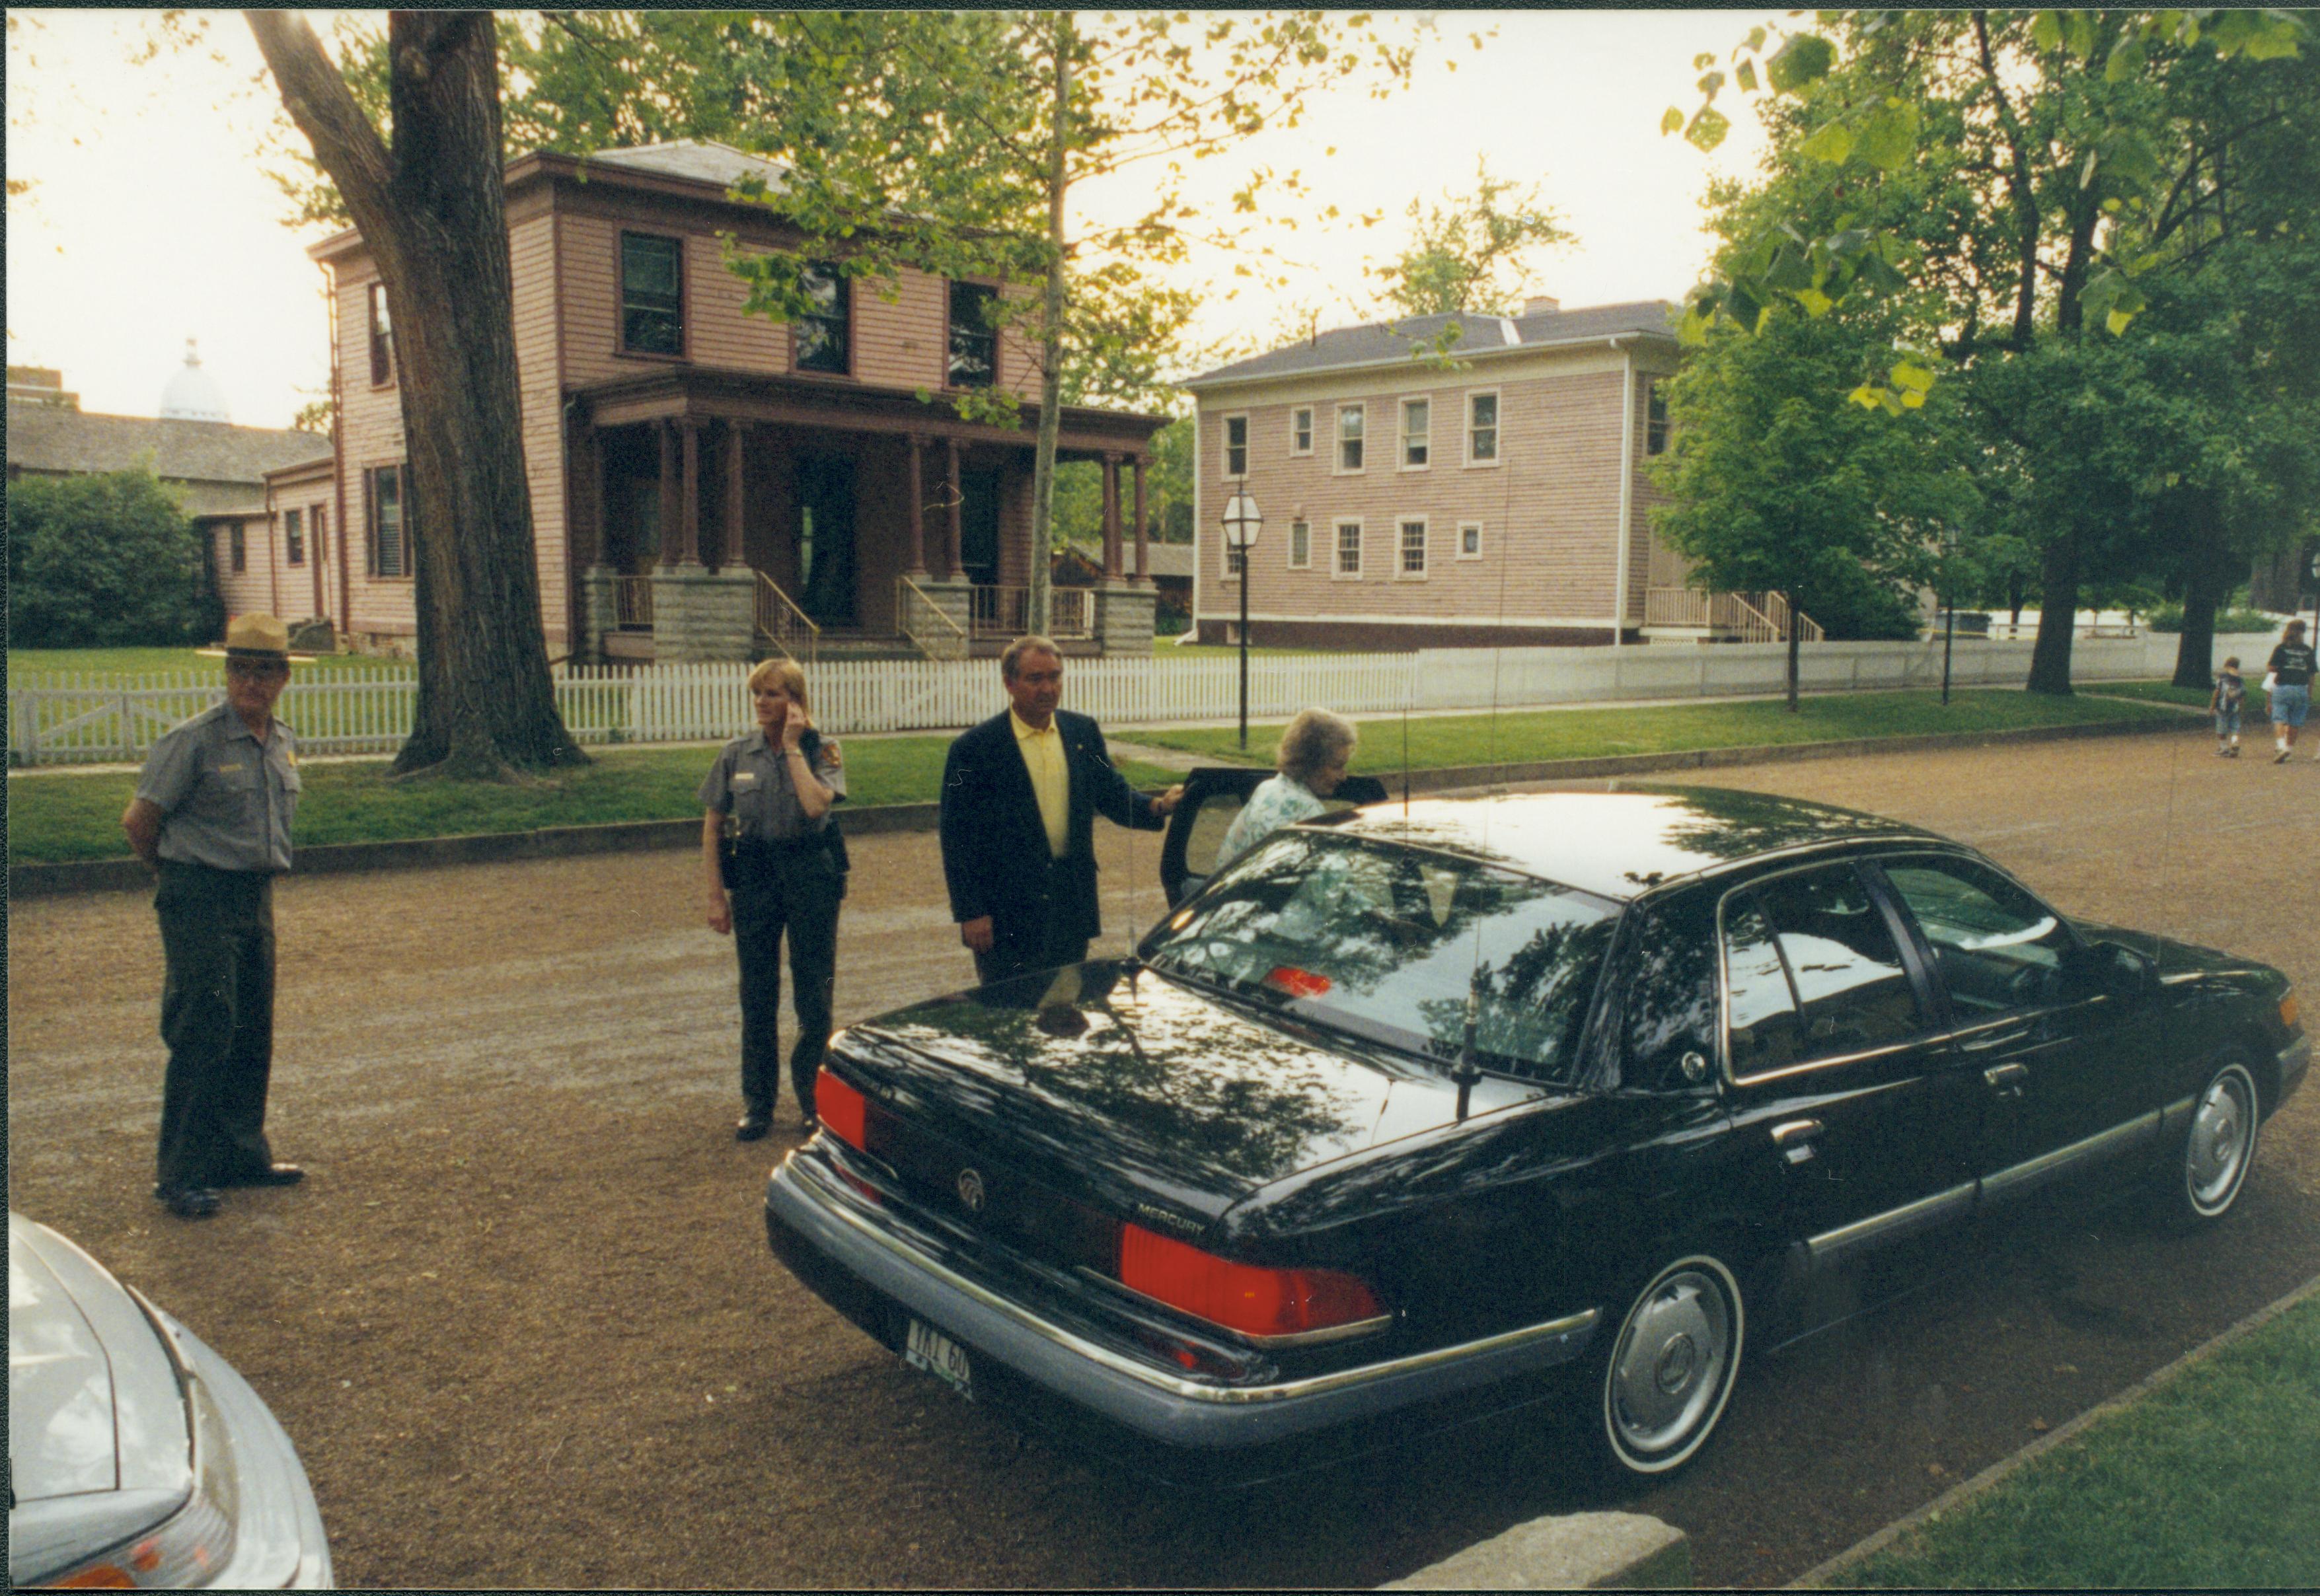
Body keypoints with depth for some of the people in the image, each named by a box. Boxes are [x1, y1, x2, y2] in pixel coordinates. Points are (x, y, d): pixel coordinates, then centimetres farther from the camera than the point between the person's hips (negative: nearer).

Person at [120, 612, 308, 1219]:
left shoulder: (283, 742, 9)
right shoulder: (192, 741, -13)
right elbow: (139, 820, -8)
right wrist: (175, 876, 6)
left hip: (257, 896, 7)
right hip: (200, 899, -7)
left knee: (252, 1035, 12)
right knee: (203, 1037, -7)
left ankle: (242, 1154, 24)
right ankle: (180, 1175, 2)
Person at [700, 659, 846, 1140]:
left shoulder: (821, 751, -3)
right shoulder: (736, 755, 3)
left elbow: (816, 804, -23)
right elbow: (712, 830, 5)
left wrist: (794, 748, -15)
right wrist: (716, 897, 1)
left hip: (810, 874, -2)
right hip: (752, 876, 2)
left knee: (814, 992, 4)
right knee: (757, 996, 9)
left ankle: (814, 1098, 19)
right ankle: (757, 1102, 21)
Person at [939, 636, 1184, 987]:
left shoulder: (1084, 731, 6)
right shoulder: (974, 747, -8)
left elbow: (1112, 793, 12)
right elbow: (957, 837, -7)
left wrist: (1157, 807, -10)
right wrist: (971, 912, -11)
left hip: (1073, 908, 5)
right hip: (1006, 914, -4)